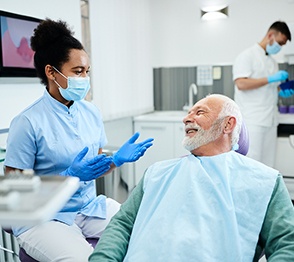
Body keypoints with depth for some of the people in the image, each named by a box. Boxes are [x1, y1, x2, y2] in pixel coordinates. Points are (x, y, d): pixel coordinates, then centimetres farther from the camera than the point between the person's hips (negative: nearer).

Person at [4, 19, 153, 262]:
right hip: (43, 217, -5)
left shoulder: (91, 112, 2)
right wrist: (68, 177, -25)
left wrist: (116, 160, -9)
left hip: (90, 206, 6)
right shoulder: (28, 122, -16)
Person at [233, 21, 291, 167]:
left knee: (267, 164, 9)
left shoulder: (272, 62, 19)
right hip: (252, 120, -8)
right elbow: (241, 84, -17)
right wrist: (270, 79, -17)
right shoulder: (247, 56, -4)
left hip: (270, 120, 8)